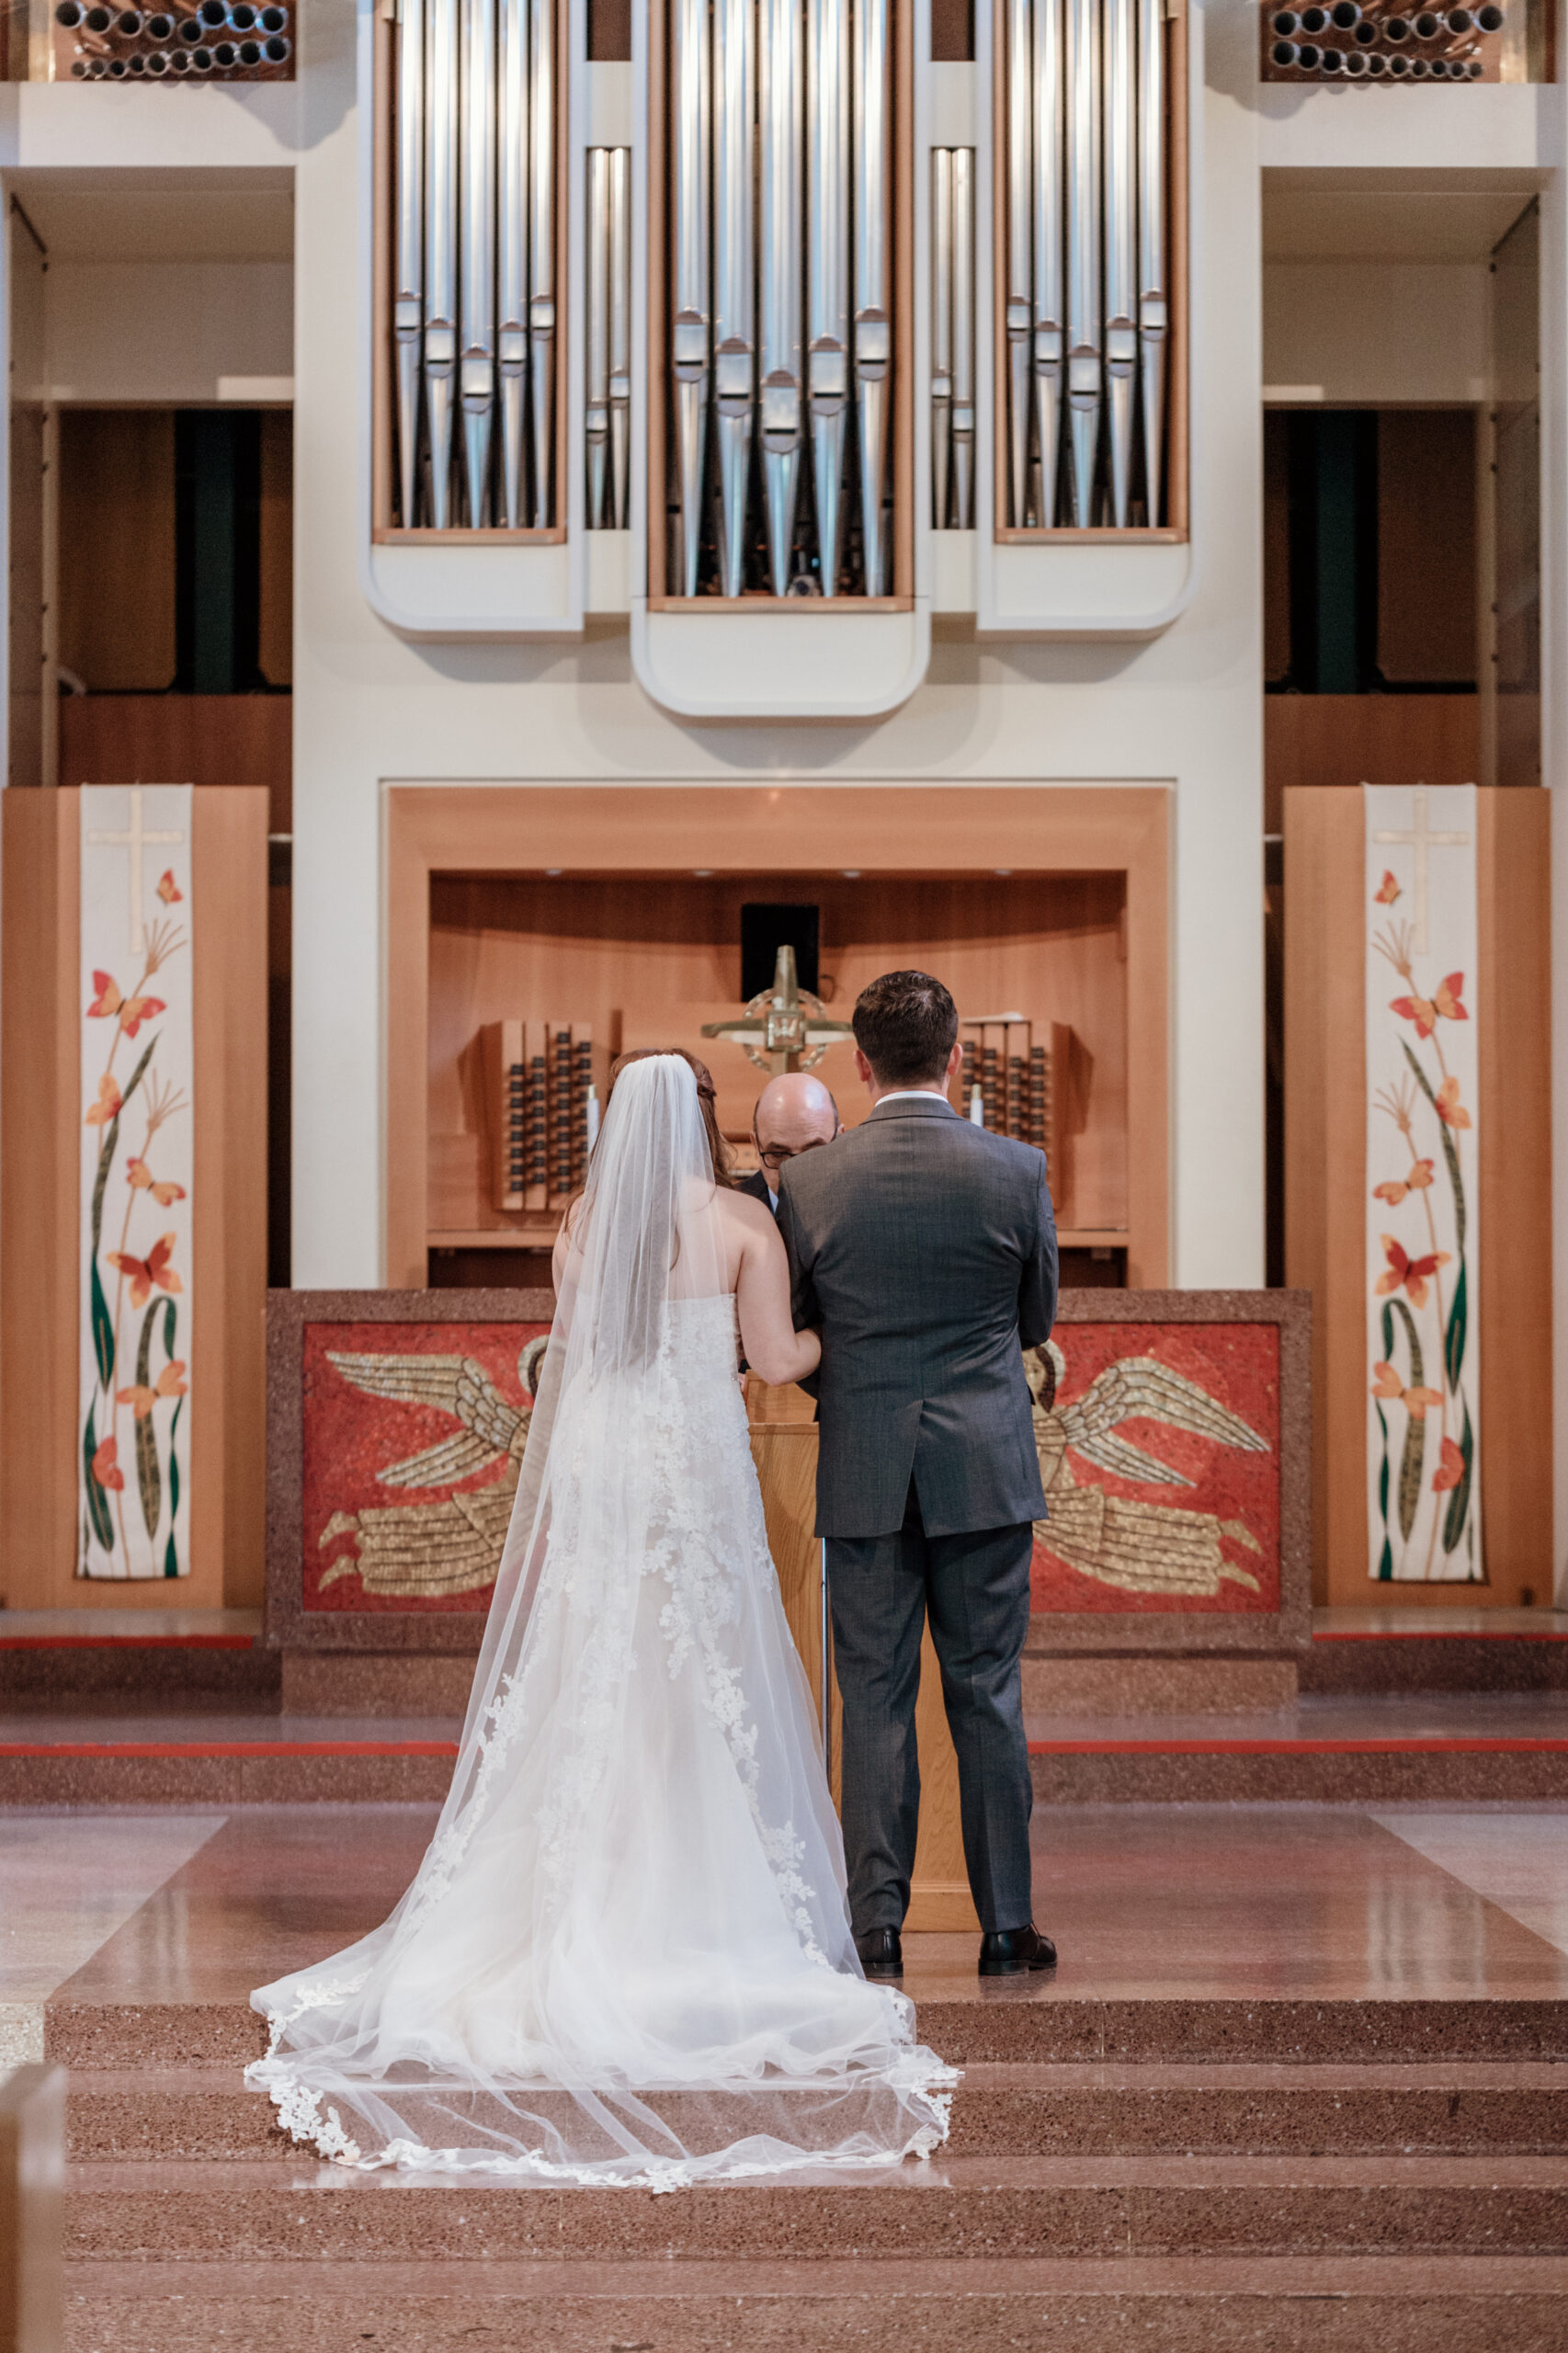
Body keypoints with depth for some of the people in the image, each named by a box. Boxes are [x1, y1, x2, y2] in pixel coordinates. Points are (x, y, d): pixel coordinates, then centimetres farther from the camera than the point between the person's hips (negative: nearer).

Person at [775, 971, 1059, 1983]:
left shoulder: (809, 1182, -5)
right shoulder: (1017, 1170, -6)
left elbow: (797, 1332, 6)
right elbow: (1038, 1319, 7)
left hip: (863, 1473, 0)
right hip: (988, 1467, 0)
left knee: (875, 1699, 6)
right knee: (987, 1693, 7)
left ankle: (877, 1926, 8)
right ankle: (1007, 1924, 12)